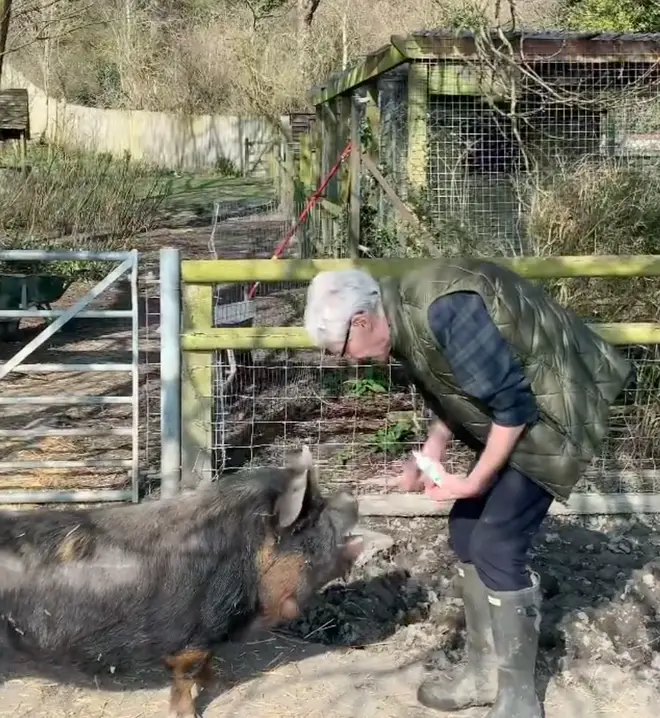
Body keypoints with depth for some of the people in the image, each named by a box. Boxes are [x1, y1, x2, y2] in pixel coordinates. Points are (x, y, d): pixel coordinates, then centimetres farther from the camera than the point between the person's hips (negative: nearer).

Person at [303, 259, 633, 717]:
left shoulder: (445, 310, -30)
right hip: (516, 411, 10)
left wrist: (474, 483, -17)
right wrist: (429, 456, 2)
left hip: (556, 408, -10)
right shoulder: (406, 316, 1)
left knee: (497, 545, -11)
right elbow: (452, 392, 15)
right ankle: (485, 671, 24)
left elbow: (514, 402, -26)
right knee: (467, 531, 10)